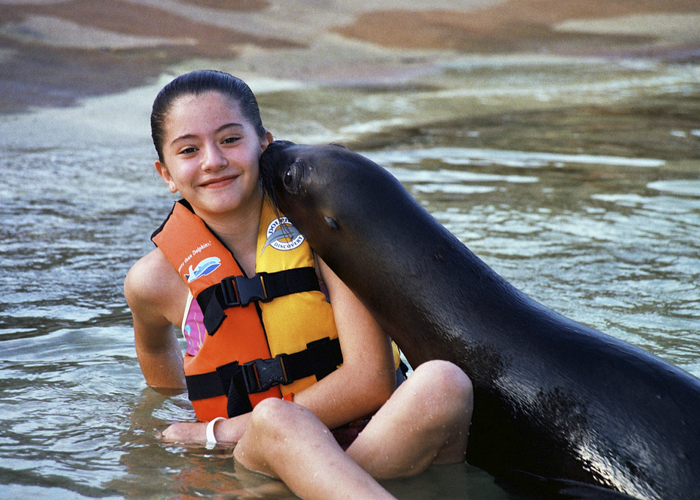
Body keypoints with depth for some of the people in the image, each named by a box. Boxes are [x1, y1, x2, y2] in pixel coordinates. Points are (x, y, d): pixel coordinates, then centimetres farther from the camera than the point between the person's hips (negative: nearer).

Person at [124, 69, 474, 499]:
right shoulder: (158, 278, -2)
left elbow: (371, 381, -13)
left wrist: (220, 431, -11)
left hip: (372, 446, 0)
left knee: (444, 382, -32)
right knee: (273, 418, -38)